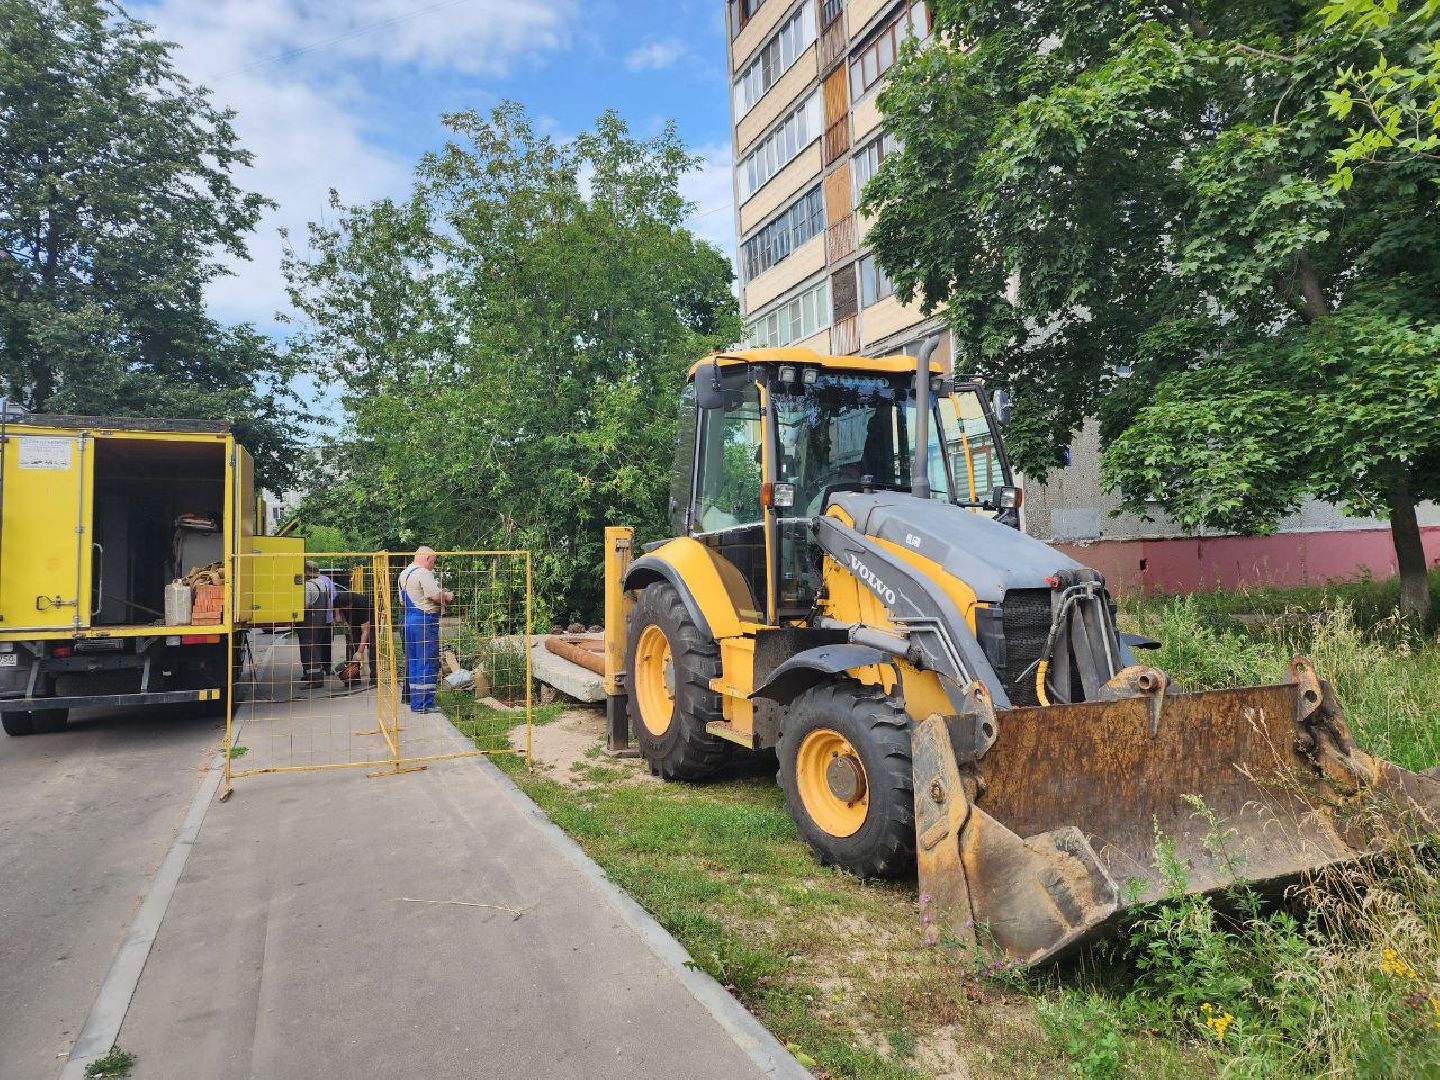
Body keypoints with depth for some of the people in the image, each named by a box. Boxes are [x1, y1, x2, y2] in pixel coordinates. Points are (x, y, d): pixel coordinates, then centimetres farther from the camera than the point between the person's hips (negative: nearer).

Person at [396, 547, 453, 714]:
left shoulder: (403, 574, 17)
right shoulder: (423, 573, -13)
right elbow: (437, 595, -20)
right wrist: (448, 596, 1)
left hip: (409, 620, 9)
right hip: (425, 621, -9)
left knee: (413, 662, 13)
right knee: (428, 663, -4)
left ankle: (415, 702, 18)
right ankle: (425, 704, -2)